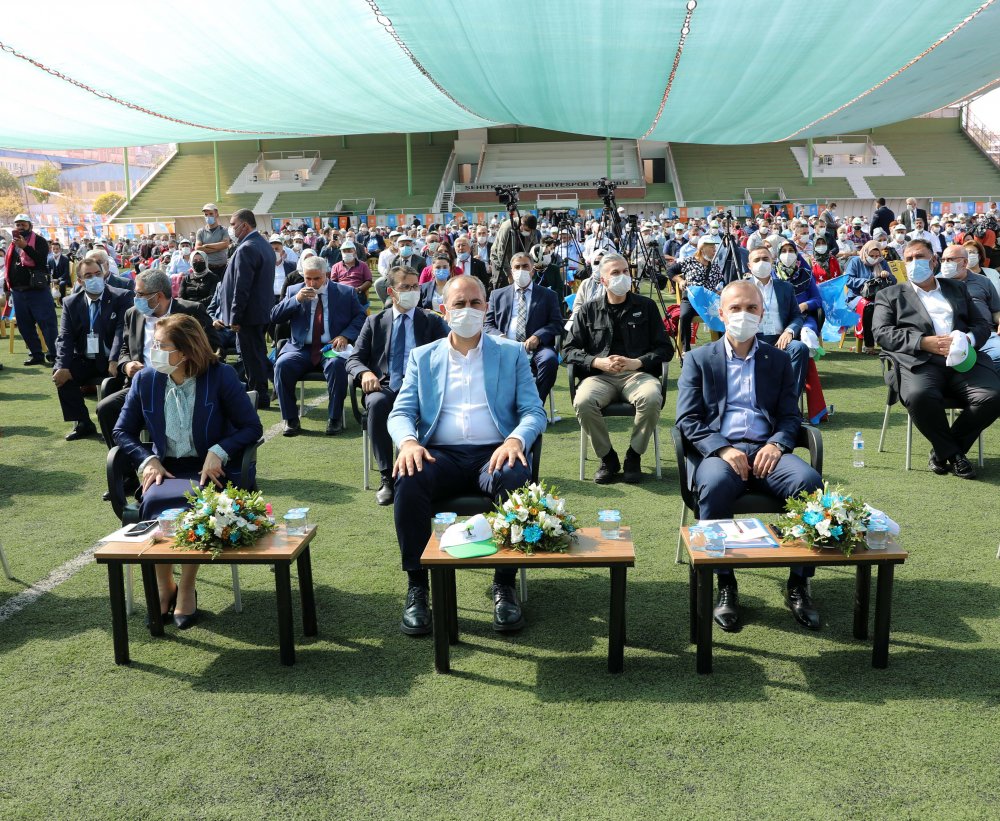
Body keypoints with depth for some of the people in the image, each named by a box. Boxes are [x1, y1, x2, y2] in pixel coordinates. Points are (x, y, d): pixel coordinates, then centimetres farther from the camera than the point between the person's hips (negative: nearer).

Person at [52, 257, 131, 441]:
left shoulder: (121, 298, -7)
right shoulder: (71, 303, 4)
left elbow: (122, 331, -17)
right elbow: (65, 337, -2)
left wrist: (114, 361, -32)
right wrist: (63, 367, -19)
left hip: (111, 360, -4)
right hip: (85, 361, 4)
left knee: (115, 376, -32)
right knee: (59, 372, -18)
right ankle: (82, 423, -2)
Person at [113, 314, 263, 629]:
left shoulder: (221, 376, -5)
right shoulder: (145, 379, 5)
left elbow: (252, 427, -4)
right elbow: (122, 431, 13)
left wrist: (219, 452, -19)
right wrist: (147, 460, -5)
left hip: (210, 468, -3)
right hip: (166, 469, 3)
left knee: (192, 502, -35)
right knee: (153, 502, -30)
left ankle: (186, 589, -13)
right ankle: (163, 588, -8)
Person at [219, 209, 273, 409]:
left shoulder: (246, 249, -19)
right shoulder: (264, 244, 12)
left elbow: (241, 287, -22)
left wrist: (235, 317, -17)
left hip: (249, 313, -10)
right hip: (263, 309, 10)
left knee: (251, 356, -2)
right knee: (258, 353, 17)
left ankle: (259, 399, 5)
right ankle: (260, 394, 27)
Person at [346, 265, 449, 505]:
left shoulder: (433, 321, 17)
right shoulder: (374, 322, 19)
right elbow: (354, 359, 13)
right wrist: (365, 373, -12)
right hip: (385, 386, 1)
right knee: (377, 403, -36)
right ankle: (386, 477, -29)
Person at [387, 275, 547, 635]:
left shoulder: (512, 354, 15)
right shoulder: (422, 357, 18)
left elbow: (534, 412, 6)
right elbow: (401, 412, 9)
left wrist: (515, 440, -18)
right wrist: (408, 441, -16)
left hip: (494, 453, -1)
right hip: (440, 454, 1)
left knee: (513, 478, -36)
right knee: (408, 480, -33)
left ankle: (504, 585, -19)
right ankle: (417, 586, -18)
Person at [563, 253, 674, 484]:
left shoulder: (646, 307, 14)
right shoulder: (589, 311, 15)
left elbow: (665, 349, 9)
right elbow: (569, 351, 9)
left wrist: (636, 363, -9)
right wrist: (598, 362, -9)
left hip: (638, 373, 0)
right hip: (600, 376, 1)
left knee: (652, 399, -35)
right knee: (583, 402, -33)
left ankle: (634, 457, -11)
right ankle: (607, 458, -9)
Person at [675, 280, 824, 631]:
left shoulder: (779, 360, 19)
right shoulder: (698, 359, 12)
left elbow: (791, 416, 13)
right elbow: (688, 419, 2)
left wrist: (776, 444, -11)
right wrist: (723, 449, -16)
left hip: (766, 450, 2)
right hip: (717, 450, -2)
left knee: (810, 481, -29)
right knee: (715, 486, -37)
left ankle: (798, 584, -15)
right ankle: (725, 584, -20)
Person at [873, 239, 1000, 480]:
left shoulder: (957, 289, 29)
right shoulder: (890, 295, 20)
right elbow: (881, 333, 4)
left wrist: (968, 339, -4)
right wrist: (924, 342, -11)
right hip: (920, 362, -3)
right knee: (919, 396, -37)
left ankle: (943, 452, -6)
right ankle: (951, 452, -10)